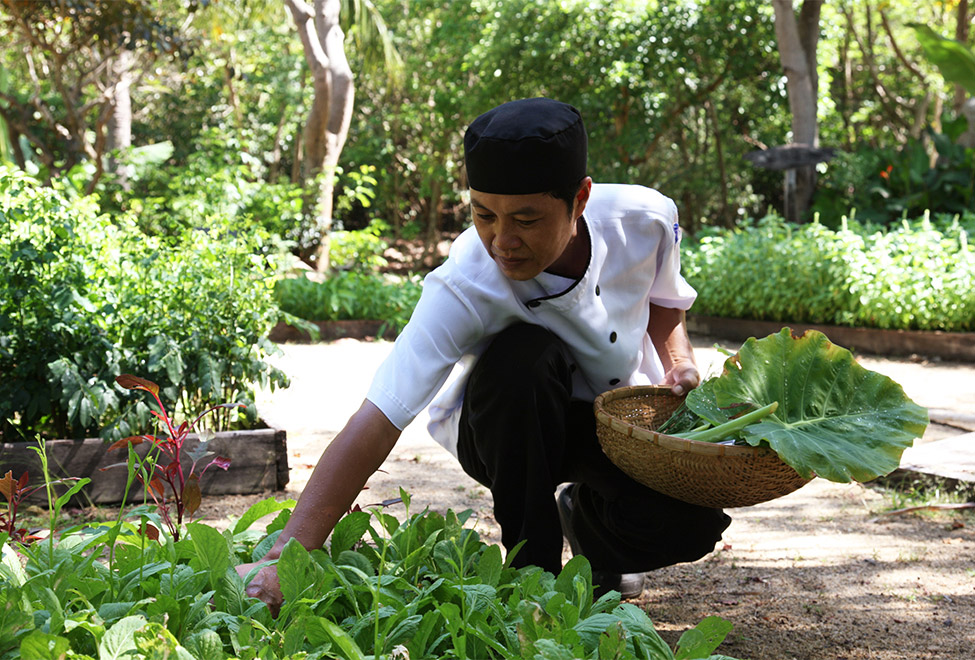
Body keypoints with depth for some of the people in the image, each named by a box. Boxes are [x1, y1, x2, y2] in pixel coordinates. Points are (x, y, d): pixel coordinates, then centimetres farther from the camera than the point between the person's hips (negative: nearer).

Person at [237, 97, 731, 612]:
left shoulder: (646, 218, -22)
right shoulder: (462, 289, -34)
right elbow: (376, 423, -41)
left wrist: (678, 358, -14)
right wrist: (287, 557, -49)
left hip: (617, 416, 3)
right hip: (498, 429, -3)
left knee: (692, 517, -27)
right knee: (524, 355, -38)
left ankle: (588, 516, 11)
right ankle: (532, 568, -18)